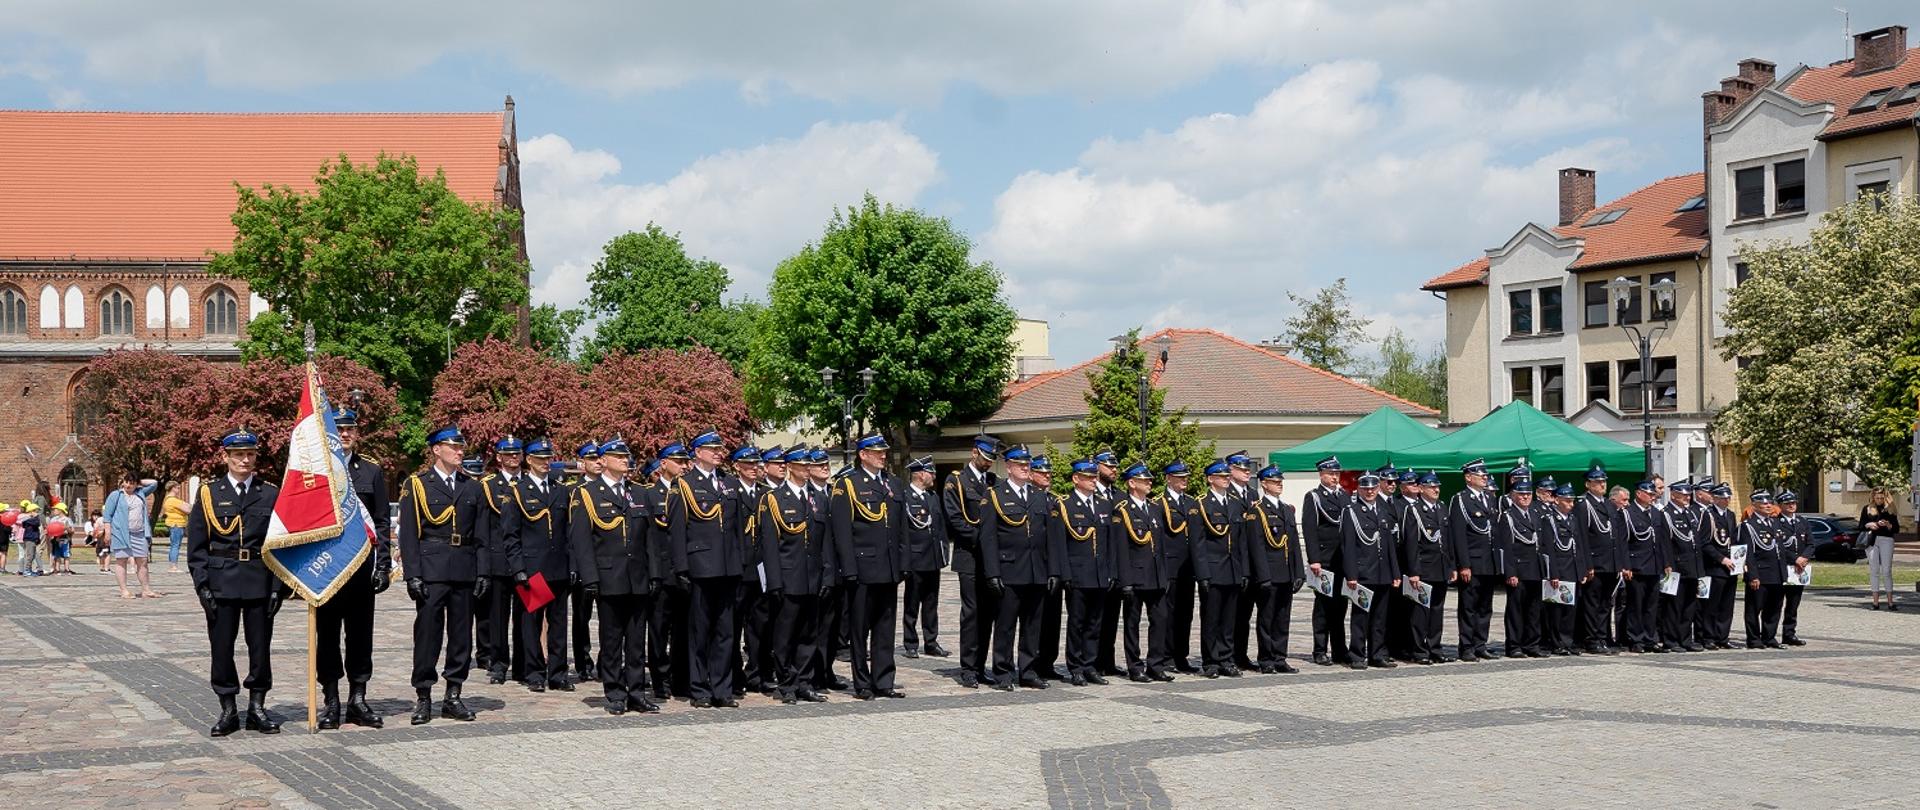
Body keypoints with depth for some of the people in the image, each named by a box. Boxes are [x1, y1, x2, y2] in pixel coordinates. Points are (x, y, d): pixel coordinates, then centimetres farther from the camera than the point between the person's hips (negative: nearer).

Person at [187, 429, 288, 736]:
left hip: (260, 581, 0)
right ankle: (227, 710, 12)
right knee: (222, 646, 3)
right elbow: (196, 546, 3)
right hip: (221, 581, 0)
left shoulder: (270, 494, 6)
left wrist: (279, 587, -3)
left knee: (260, 645, 4)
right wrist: (202, 586, -5)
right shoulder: (209, 493, 4)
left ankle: (257, 707, 14)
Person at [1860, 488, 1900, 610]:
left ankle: (1890, 602, 0)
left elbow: (1897, 529, 7)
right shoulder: (1867, 509, 11)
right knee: (1874, 571, -1)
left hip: (1886, 540, -1)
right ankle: (1875, 602, 2)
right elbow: (1861, 526, 11)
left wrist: (1888, 525, -12)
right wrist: (1869, 525, -8)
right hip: (1871, 540, 1)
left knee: (1887, 571, -4)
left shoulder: (1890, 509, 9)